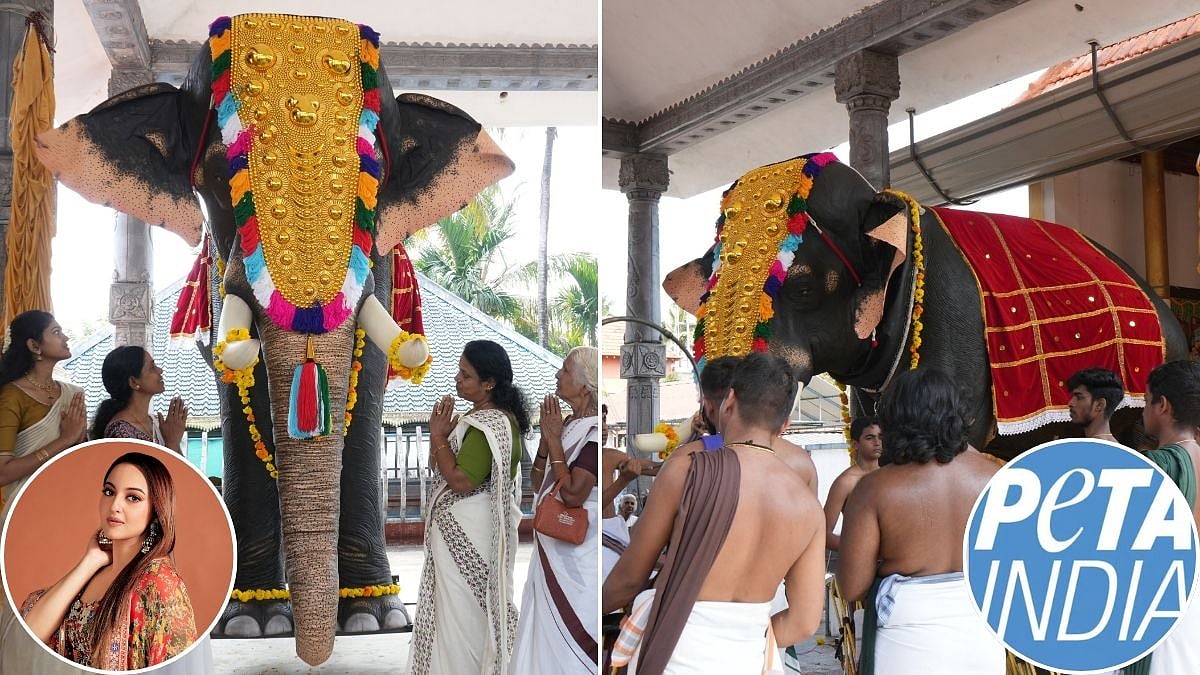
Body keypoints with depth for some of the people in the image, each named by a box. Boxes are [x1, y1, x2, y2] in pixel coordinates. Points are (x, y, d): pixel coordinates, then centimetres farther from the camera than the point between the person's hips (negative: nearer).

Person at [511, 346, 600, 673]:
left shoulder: (595, 430, -18)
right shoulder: (567, 425, 6)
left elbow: (572, 494, -25)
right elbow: (539, 484, 9)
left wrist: (554, 439, -18)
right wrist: (547, 437, -4)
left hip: (577, 555, -8)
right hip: (552, 548, 8)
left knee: (573, 637, 2)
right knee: (548, 632, 17)